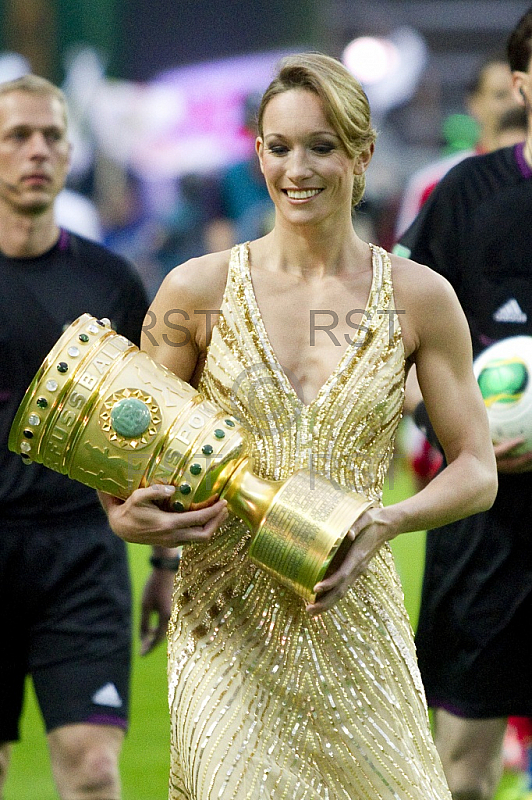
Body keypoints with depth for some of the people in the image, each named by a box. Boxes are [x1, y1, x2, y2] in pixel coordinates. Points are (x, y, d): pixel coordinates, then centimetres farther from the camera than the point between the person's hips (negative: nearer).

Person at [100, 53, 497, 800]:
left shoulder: (420, 297, 2)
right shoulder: (199, 289, 1)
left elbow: (477, 471, 5)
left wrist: (385, 522, -14)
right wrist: (124, 515, -11)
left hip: (354, 619, 1)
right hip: (226, 623, -1)